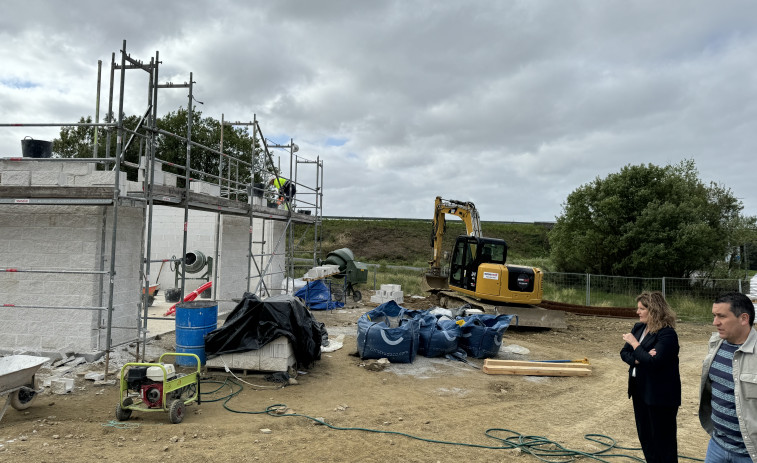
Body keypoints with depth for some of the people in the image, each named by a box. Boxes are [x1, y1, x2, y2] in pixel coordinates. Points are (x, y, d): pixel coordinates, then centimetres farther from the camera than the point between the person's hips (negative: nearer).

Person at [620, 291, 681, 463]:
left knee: (663, 440, 6)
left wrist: (634, 343, -19)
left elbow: (653, 362, -27)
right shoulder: (638, 328, 5)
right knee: (644, 435, 18)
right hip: (640, 391, 8)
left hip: (660, 395, -8)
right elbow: (624, 353, 5)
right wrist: (638, 359, -14)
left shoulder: (667, 334, -18)